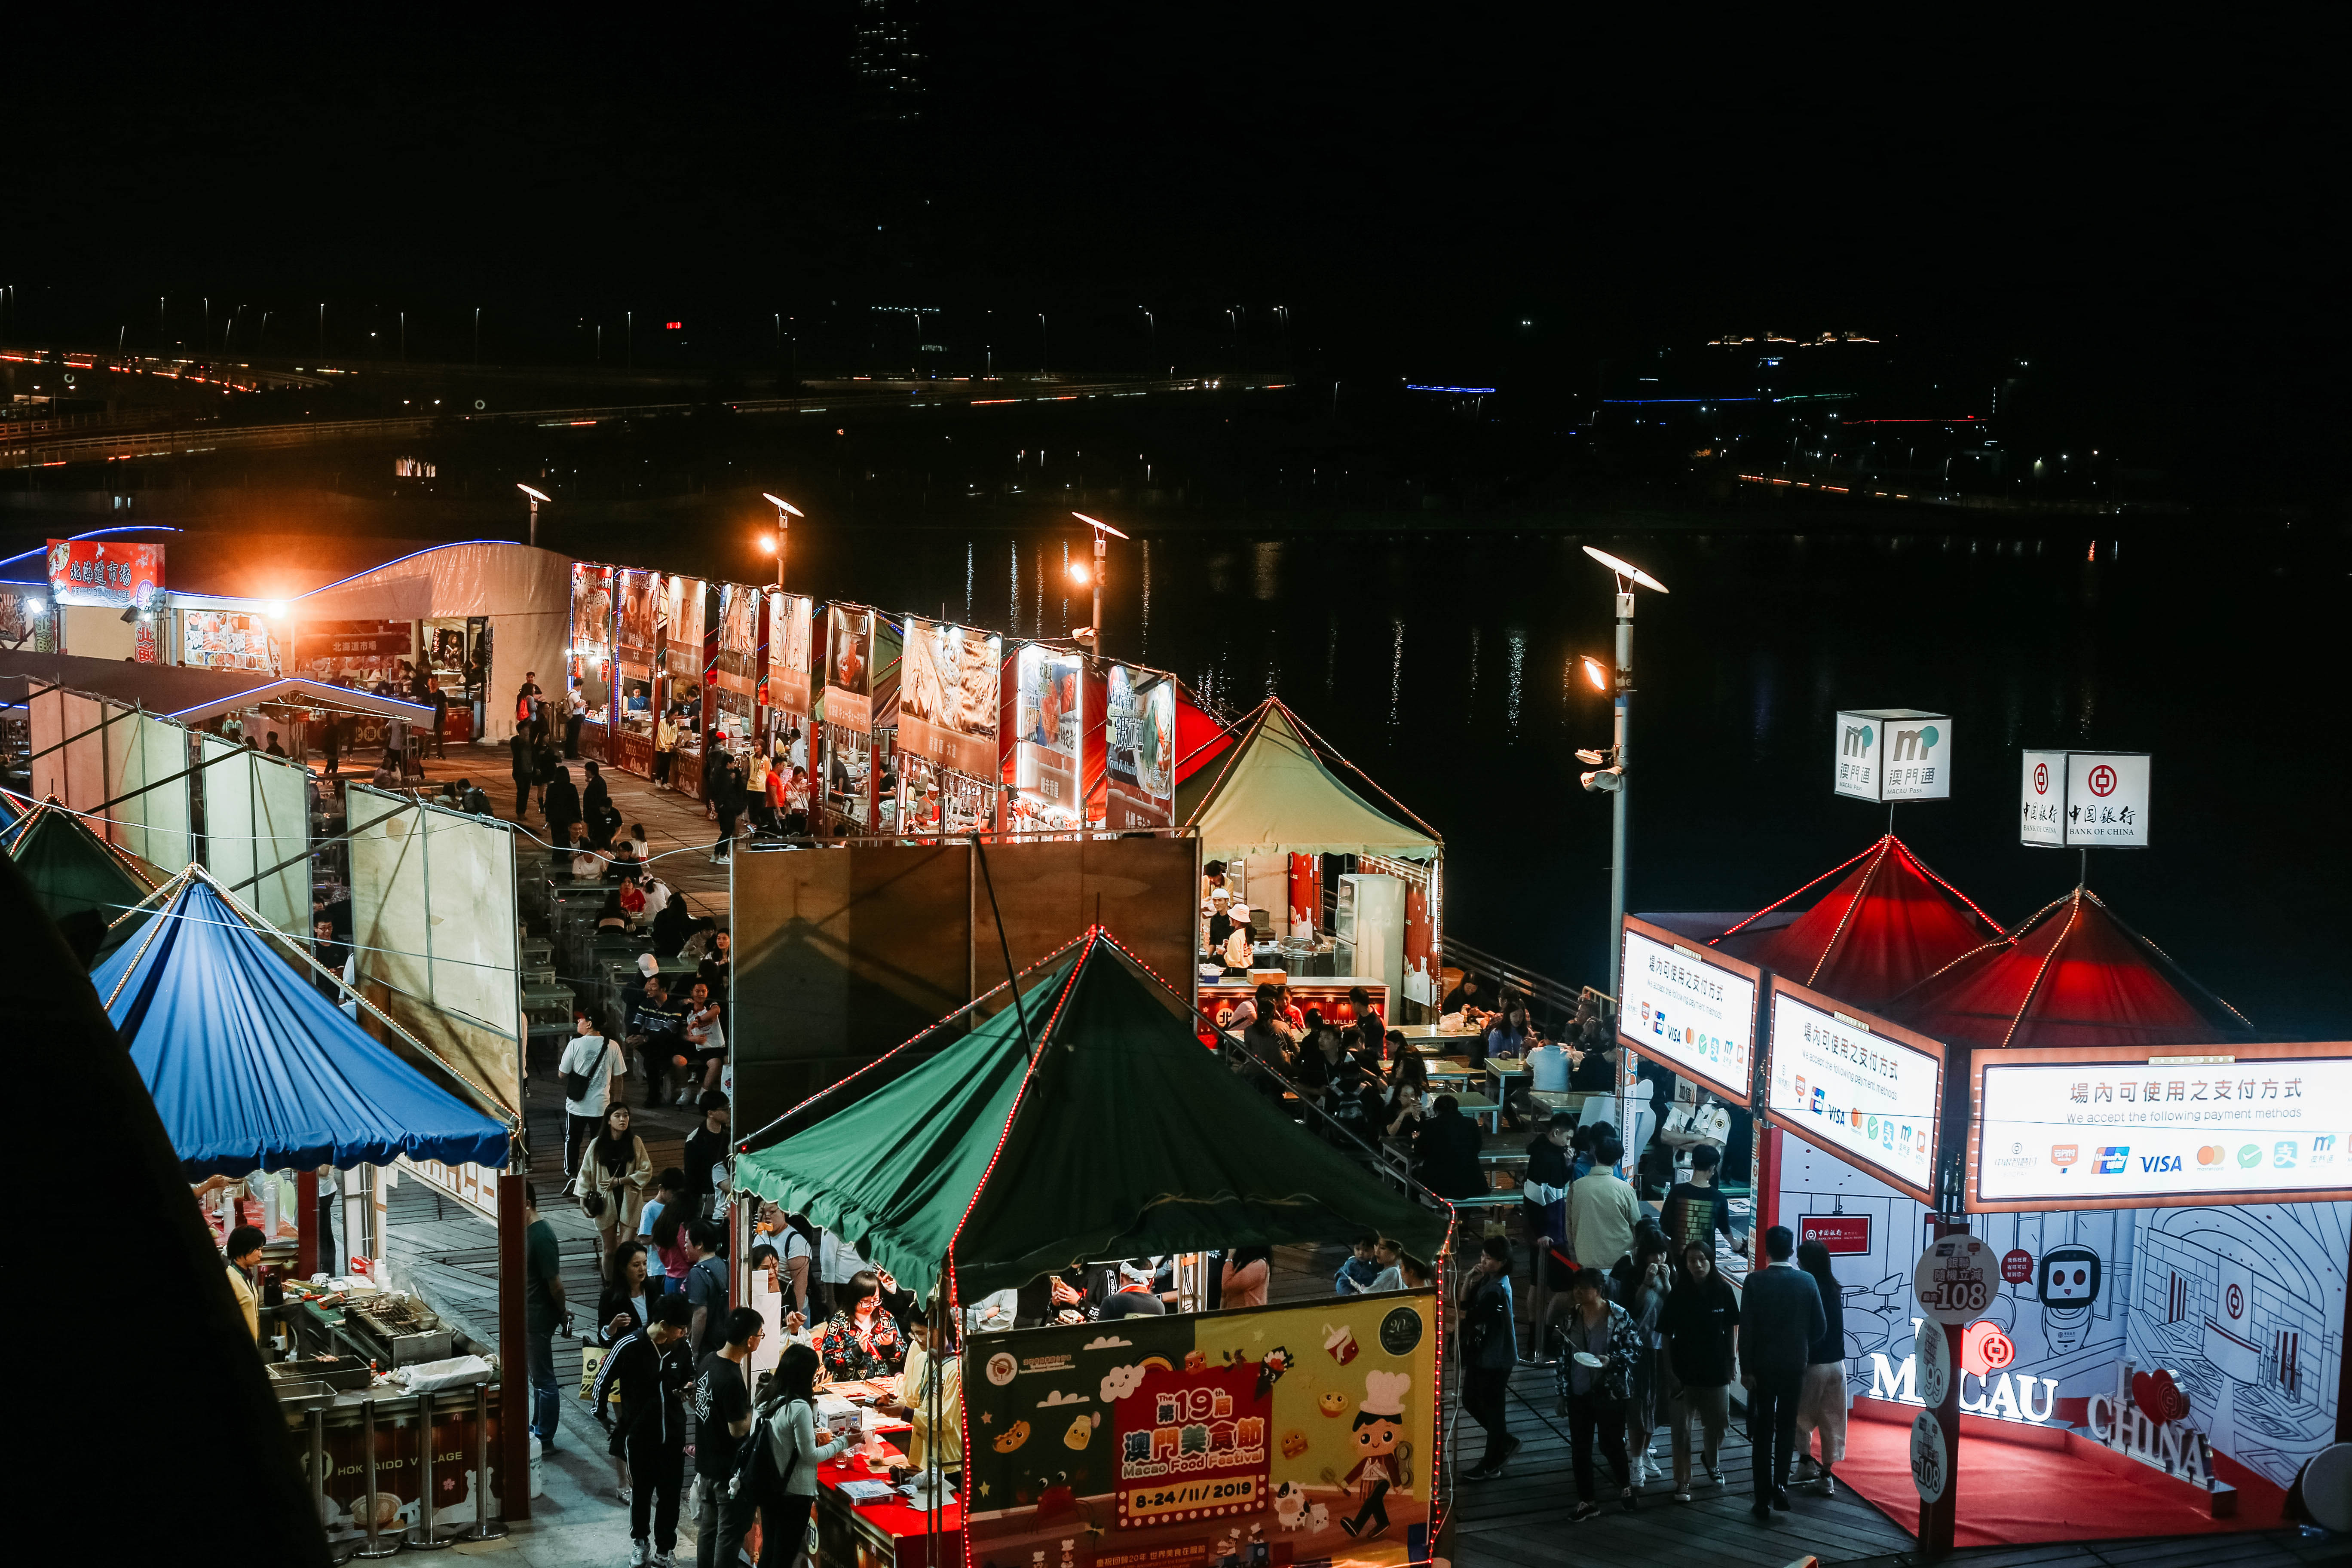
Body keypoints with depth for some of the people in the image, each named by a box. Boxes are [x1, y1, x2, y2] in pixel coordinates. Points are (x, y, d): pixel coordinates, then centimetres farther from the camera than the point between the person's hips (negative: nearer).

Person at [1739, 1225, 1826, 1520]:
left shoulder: (1755, 1281, -12)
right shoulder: (1807, 1281, -6)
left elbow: (1746, 1328, -13)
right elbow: (1820, 1327, -2)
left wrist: (1746, 1369, -6)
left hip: (1762, 1367, -1)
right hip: (1795, 1366, 1)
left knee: (1762, 1432, 6)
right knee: (1787, 1427, 17)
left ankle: (1764, 1498, 5)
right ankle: (1781, 1485, 6)